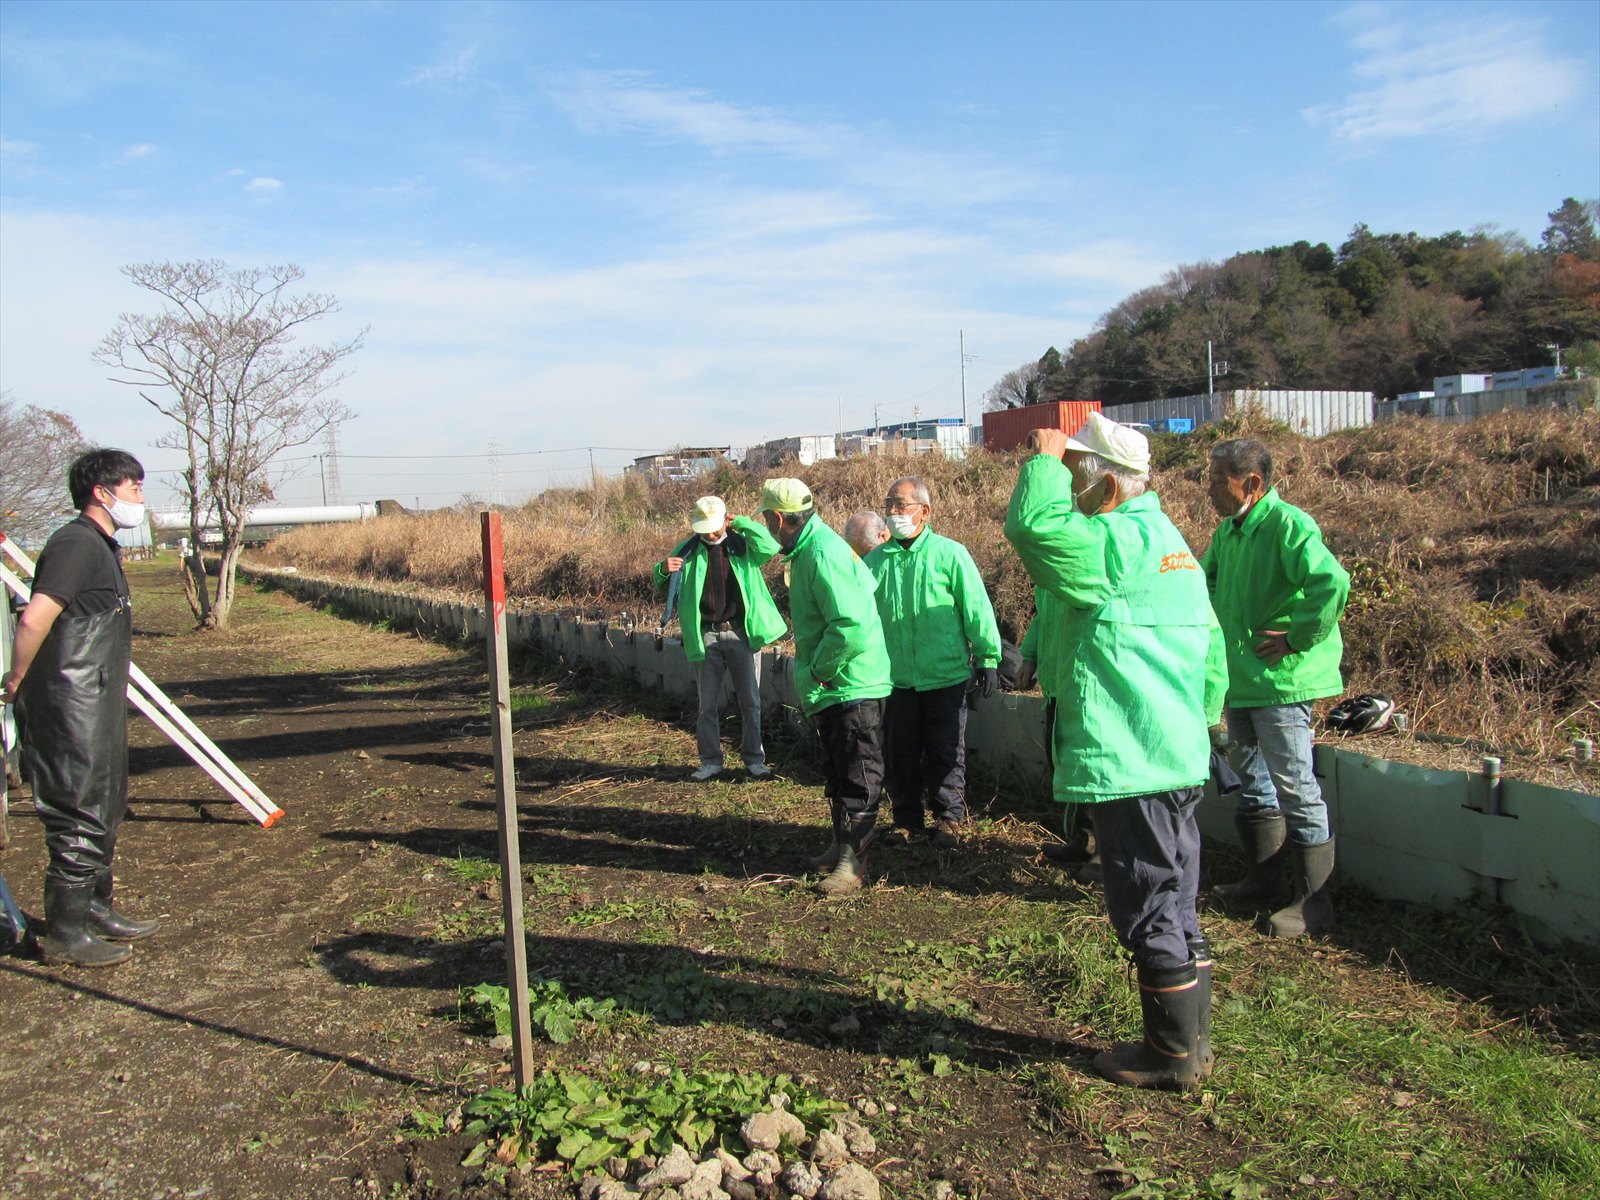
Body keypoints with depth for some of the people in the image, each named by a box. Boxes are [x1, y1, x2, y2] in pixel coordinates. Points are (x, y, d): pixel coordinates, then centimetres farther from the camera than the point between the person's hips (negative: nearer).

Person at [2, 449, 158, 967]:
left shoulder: (100, 546, 15)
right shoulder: (77, 544, -17)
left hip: (98, 706, 10)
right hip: (72, 709, -10)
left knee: (105, 810, 18)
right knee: (80, 816, -2)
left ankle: (95, 910, 31)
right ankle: (65, 934, 9)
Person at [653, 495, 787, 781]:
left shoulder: (742, 544, 0)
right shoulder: (689, 550, 3)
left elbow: (770, 547, -20)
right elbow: (662, 585, 4)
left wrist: (740, 522, -18)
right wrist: (664, 569, -20)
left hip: (742, 634, -1)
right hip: (706, 637, 1)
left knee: (750, 701, 7)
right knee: (708, 704, 8)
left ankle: (754, 759, 18)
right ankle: (710, 761, 19)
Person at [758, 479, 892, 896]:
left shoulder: (822, 555, -23)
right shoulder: (807, 549, 11)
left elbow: (852, 625, -31)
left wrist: (820, 670, -19)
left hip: (851, 686, -11)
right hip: (832, 689, 11)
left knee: (858, 777, 0)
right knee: (837, 773, 20)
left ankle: (853, 863, 8)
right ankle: (841, 847, 34)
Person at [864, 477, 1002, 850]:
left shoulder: (950, 554, -7)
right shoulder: (876, 560, 3)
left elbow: (977, 609, -5)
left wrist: (988, 658, -4)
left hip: (946, 677, -3)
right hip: (896, 679, 3)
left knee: (946, 753, 8)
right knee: (899, 755, 12)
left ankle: (949, 819, 23)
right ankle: (907, 819, 27)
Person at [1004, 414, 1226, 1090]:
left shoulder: (1115, 545, -16)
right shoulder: (1167, 540, 15)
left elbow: (1033, 527, -31)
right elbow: (1211, 648, 20)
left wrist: (1043, 460, -13)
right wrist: (1200, 720, 27)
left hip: (1128, 764, -10)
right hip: (1178, 758, 10)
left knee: (1150, 912, 2)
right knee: (1175, 907, 18)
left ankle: (1173, 1055, 15)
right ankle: (1191, 1039, 30)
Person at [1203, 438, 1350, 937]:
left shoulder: (1288, 525, -18)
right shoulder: (1228, 530, 9)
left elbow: (1333, 584, -31)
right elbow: (1206, 579, 27)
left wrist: (1297, 639, -23)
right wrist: (1218, 631, 15)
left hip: (1281, 682, -9)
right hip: (1240, 681, 9)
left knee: (1295, 788, -3)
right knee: (1252, 783, 18)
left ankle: (1314, 901, 8)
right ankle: (1263, 880, 33)